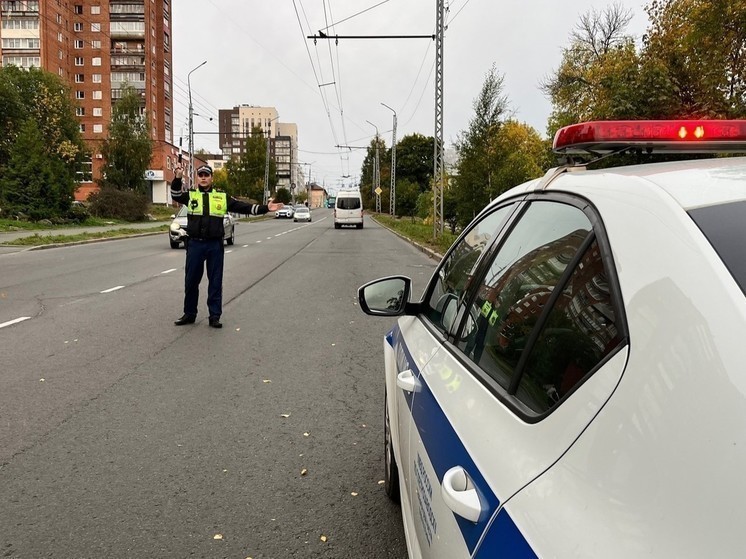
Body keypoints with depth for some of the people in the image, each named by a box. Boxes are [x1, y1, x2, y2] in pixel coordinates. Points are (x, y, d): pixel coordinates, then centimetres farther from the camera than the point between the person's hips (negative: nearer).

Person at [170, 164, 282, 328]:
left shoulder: (222, 196, 7)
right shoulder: (190, 195, 5)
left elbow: (243, 207, 4)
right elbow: (176, 195, -14)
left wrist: (265, 208, -5)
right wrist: (177, 178, -32)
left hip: (215, 245, 0)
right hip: (195, 244, 0)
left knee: (215, 281, 5)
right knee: (191, 281, 8)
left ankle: (215, 316, 15)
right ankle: (189, 314, 23)